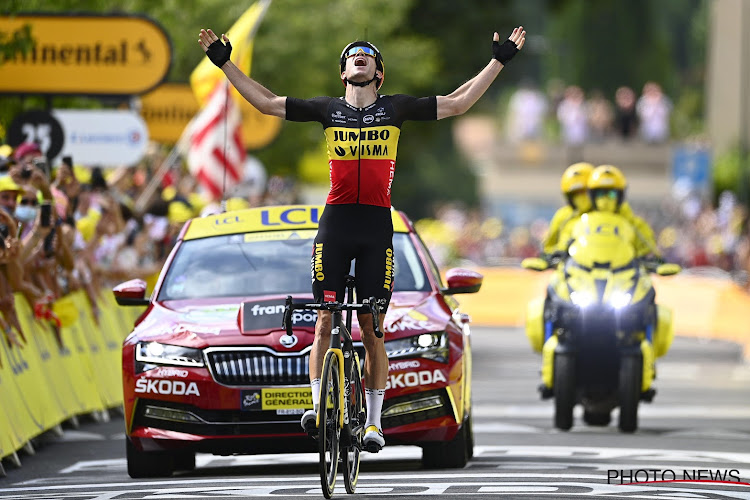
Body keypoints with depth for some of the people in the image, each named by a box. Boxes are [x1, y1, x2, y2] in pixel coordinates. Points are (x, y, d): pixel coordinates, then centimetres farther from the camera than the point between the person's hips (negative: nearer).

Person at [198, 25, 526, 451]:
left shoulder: (395, 108, 8)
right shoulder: (328, 110, 10)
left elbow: (457, 103, 10)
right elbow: (266, 102, 12)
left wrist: (500, 60, 7)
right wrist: (224, 63, 9)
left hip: (377, 226, -1)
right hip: (335, 222, 1)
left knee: (373, 328, 0)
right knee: (325, 321, -4)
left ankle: (373, 422, 5)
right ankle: (319, 406, 1)